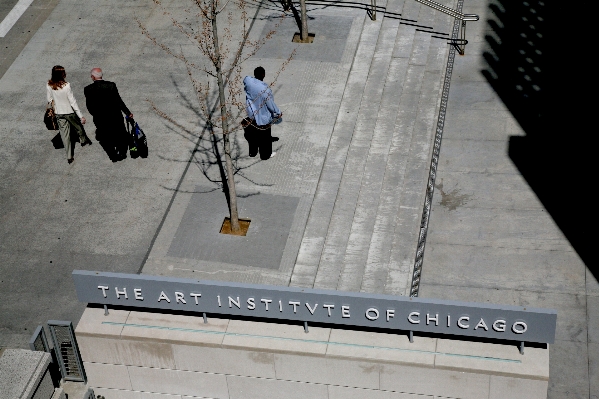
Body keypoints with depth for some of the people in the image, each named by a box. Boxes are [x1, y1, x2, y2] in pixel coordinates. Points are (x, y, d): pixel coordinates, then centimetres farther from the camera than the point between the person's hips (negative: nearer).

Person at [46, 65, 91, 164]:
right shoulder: (66, 86, -27)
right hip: (69, 112, -4)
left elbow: (49, 100, 1)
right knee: (78, 127, 27)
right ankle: (83, 140, 54)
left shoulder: (49, 86, -13)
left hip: (58, 113, 4)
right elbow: (73, 102, -21)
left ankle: (69, 157, 18)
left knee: (65, 135, 12)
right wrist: (81, 116, -13)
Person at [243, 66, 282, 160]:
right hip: (263, 117, -5)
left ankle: (252, 152, 45)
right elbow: (271, 105, -21)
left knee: (252, 134, 26)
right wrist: (278, 112, -3)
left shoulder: (247, 81, -20)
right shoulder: (265, 90, -33)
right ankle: (265, 155, 37)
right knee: (264, 136, 17)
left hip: (251, 114, 6)